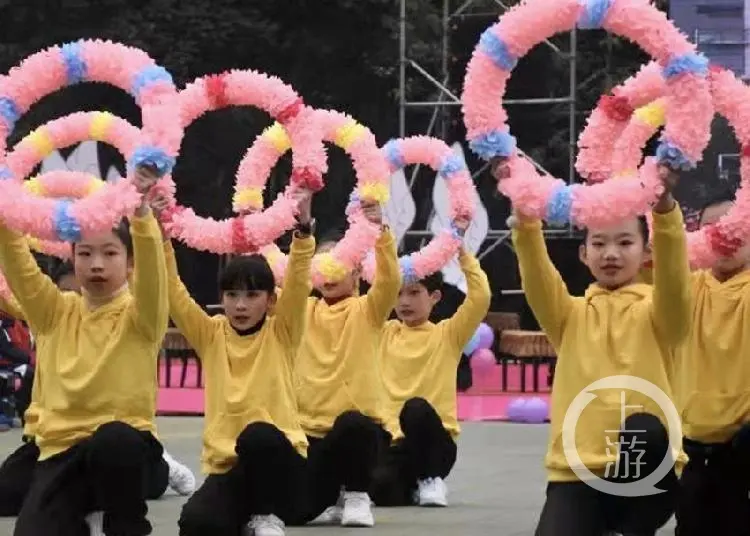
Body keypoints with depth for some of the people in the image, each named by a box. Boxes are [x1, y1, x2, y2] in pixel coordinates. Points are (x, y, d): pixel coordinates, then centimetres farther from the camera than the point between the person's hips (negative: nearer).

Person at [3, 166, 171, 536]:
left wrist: (140, 211, -36)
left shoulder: (140, 317, 0)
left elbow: (151, 269, -19)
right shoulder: (56, 313, 10)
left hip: (124, 442, -2)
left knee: (113, 439, -39)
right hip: (62, 449, 2)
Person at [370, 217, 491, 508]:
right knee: (379, 488, -30)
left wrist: (459, 248, -11)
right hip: (393, 440, 2)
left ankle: (430, 480, -15)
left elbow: (480, 297, -10)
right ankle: (412, 486, 7)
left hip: (434, 439, -2)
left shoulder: (447, 334, 5)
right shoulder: (384, 333, 14)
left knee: (415, 409, -37)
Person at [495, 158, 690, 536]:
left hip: (646, 479, 0)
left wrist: (664, 207, -32)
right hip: (575, 475, 1)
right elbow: (537, 279, -6)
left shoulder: (656, 314, 7)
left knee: (644, 428, -35)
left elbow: (674, 283, -14)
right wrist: (524, 215, -26)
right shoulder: (571, 315, 12)